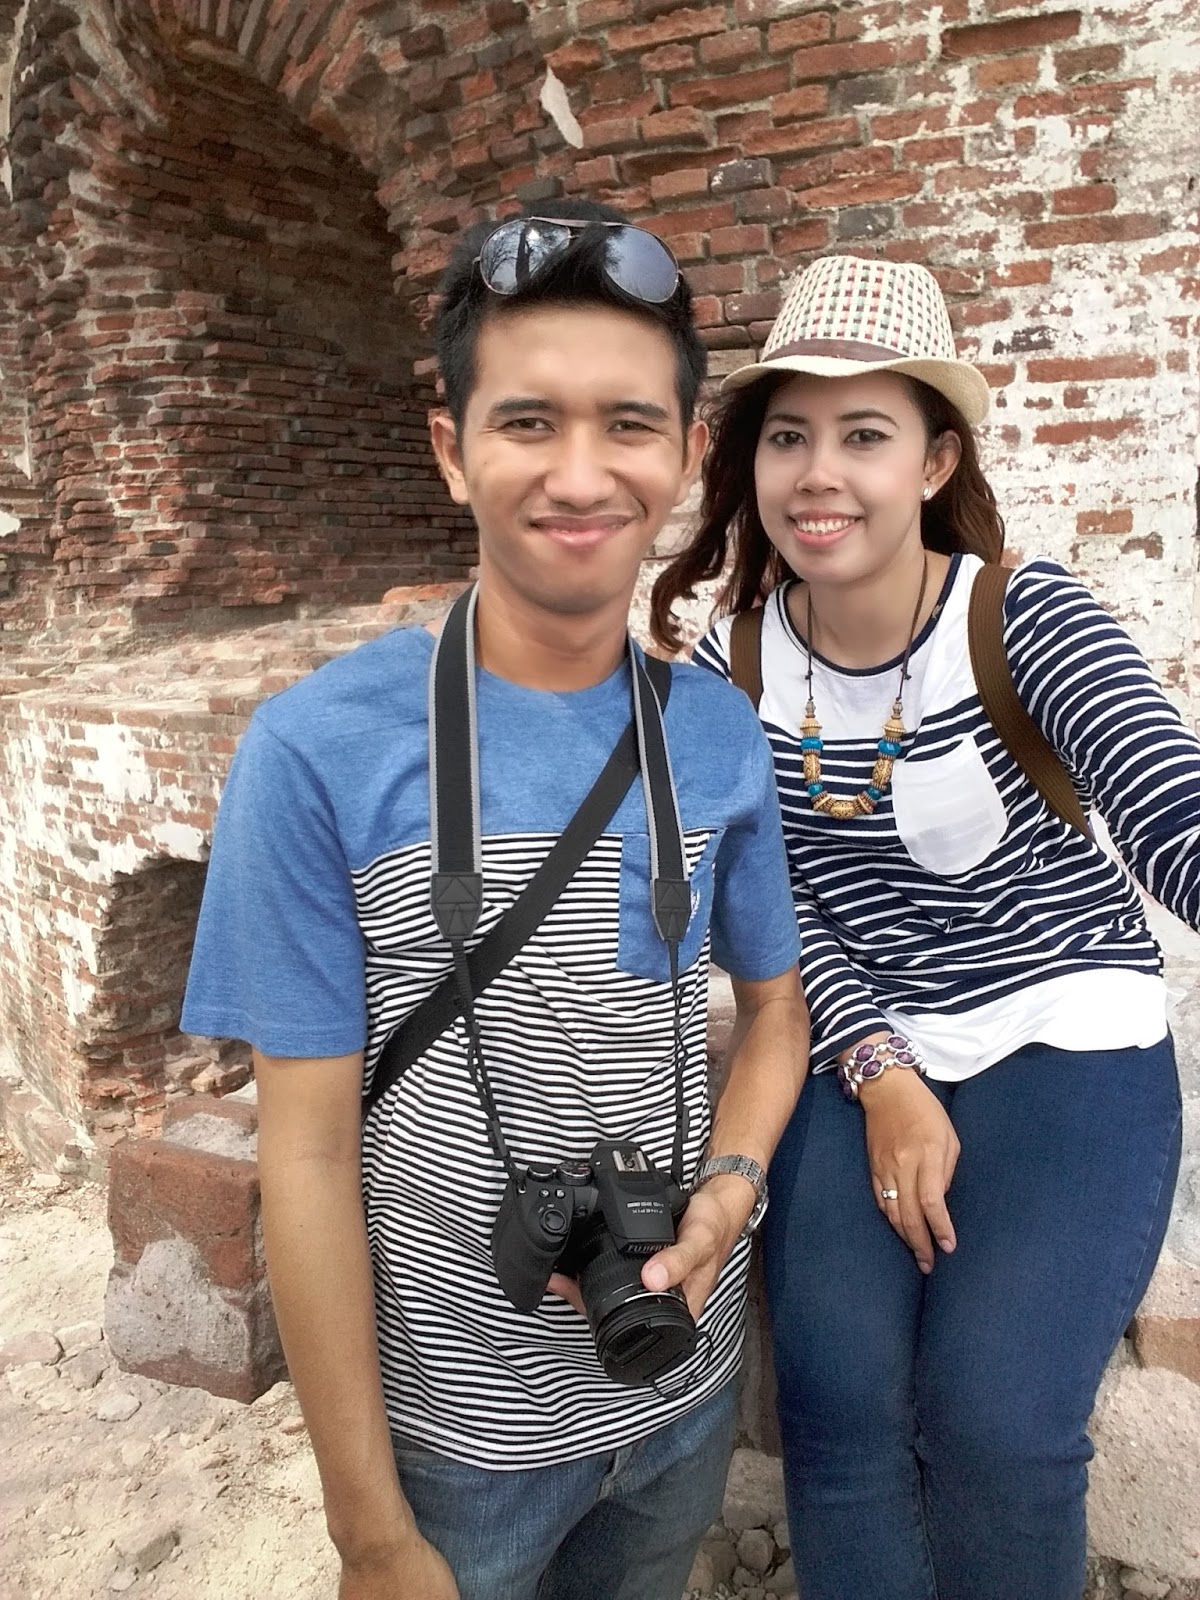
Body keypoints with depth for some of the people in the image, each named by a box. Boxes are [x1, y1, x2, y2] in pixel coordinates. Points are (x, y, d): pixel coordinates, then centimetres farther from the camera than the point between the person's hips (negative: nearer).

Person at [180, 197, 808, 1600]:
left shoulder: (720, 733, -8)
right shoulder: (320, 751, -20)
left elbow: (773, 999, 5)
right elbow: (307, 1153, -16)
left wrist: (729, 1191, -14)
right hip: (455, 1426, -4)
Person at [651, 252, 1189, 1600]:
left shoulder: (1028, 621, -15)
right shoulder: (727, 671, -5)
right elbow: (772, 906, -3)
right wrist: (879, 1076, -13)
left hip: (1063, 1043, -2)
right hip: (857, 1046, 3)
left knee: (994, 1422, -9)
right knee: (839, 1390, -5)